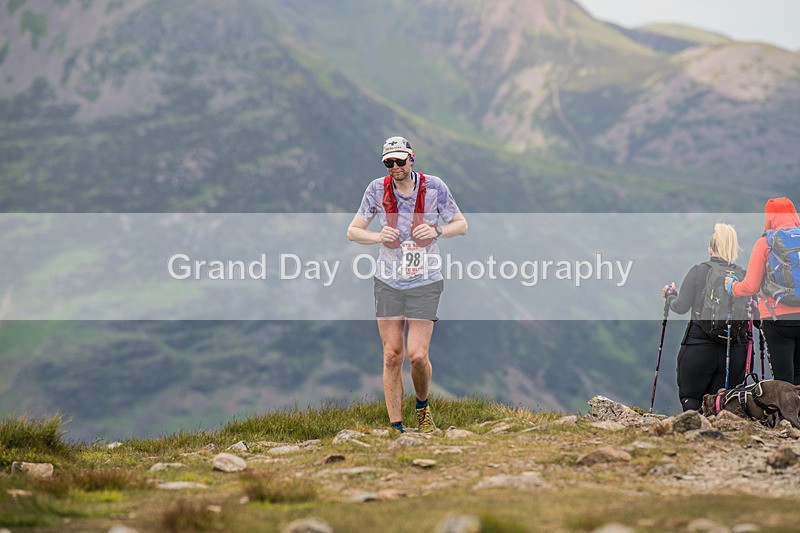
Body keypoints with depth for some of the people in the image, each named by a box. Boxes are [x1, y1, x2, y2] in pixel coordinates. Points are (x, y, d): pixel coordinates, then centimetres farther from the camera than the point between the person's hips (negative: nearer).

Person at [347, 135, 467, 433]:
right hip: (388, 283, 1)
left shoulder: (434, 186, -5)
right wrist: (378, 236, -16)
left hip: (425, 283, -1)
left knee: (417, 355, -10)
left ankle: (422, 406, 19)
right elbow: (353, 231, 5)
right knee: (392, 356, -1)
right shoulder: (377, 189, -2)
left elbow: (461, 225, 5)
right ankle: (395, 427, 5)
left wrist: (437, 231, -15)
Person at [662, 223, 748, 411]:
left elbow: (681, 307, -3)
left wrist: (670, 295, 17)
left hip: (699, 345, -3)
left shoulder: (697, 271, -6)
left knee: (690, 398, 8)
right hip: (735, 349, 3)